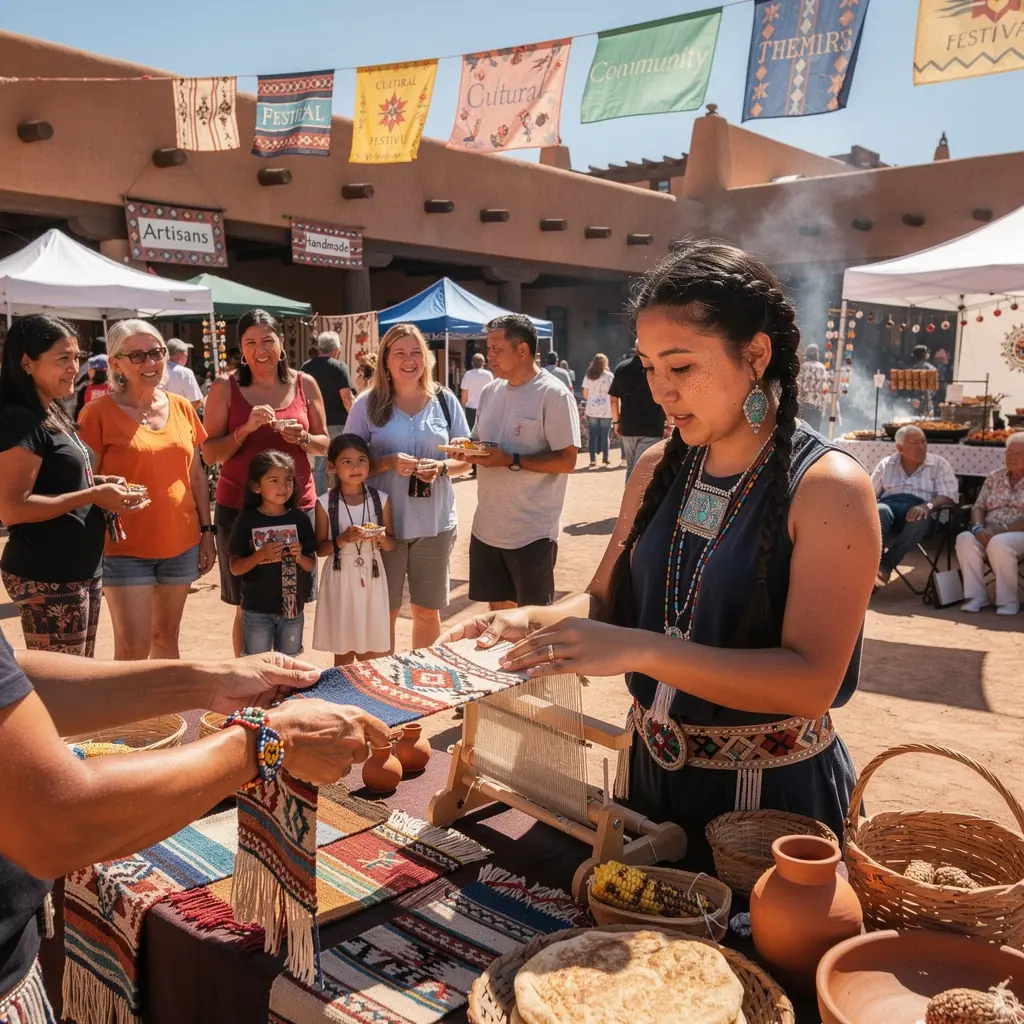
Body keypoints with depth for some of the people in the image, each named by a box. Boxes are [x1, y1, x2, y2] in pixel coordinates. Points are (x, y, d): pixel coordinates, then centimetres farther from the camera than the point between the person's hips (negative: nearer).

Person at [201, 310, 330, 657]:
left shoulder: (305, 384, 5)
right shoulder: (225, 388, 0)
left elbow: (324, 444, 11)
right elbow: (210, 453, -3)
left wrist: (303, 438, -10)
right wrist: (246, 429, -18)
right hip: (239, 507, -2)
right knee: (248, 606, 5)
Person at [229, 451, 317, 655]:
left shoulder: (300, 519, -1)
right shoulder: (247, 521, -8)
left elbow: (311, 566, 4)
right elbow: (235, 568, -6)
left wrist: (300, 557, -17)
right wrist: (261, 555, -22)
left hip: (292, 608, 2)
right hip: (257, 610, -2)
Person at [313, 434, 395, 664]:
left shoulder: (380, 499, -1)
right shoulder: (325, 503, -7)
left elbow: (392, 544, 6)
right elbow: (320, 549, -3)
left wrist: (381, 538, -16)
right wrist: (342, 539, -21)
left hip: (371, 578, 2)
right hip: (341, 580, -2)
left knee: (370, 656, 9)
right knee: (343, 654, 8)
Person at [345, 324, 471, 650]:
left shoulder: (445, 401, 3)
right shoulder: (367, 403, -3)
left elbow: (465, 460, 7)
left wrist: (441, 467, -14)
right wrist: (388, 462, -20)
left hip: (435, 523, 2)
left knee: (428, 610, 14)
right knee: (384, 611, 9)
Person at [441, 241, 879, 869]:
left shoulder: (829, 487, -19)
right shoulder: (659, 467, -1)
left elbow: (811, 682, -26)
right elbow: (607, 600, 6)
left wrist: (639, 649, -35)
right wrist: (533, 622, -15)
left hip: (773, 795, -5)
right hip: (652, 769, 6)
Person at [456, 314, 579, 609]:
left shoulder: (553, 394, -13)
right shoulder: (491, 391, 9)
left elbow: (566, 461, -17)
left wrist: (511, 461, -24)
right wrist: (467, 450, -5)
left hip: (532, 533, -7)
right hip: (487, 527, 7)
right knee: (497, 609, 17)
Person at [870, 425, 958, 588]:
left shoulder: (939, 464, 12)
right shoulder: (887, 464, 19)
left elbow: (948, 497, 1)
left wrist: (927, 506, -21)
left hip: (918, 510, -1)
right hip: (889, 505, 1)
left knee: (920, 518, -39)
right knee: (880, 511, -37)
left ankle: (886, 565, -42)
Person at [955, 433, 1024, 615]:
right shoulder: (994, 478, 17)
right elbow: (979, 507, 11)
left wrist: (1001, 530, -22)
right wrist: (979, 528, -10)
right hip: (989, 534, 5)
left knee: (998, 544, -38)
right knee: (965, 539, -28)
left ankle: (1008, 600, -21)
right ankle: (977, 596, -22)